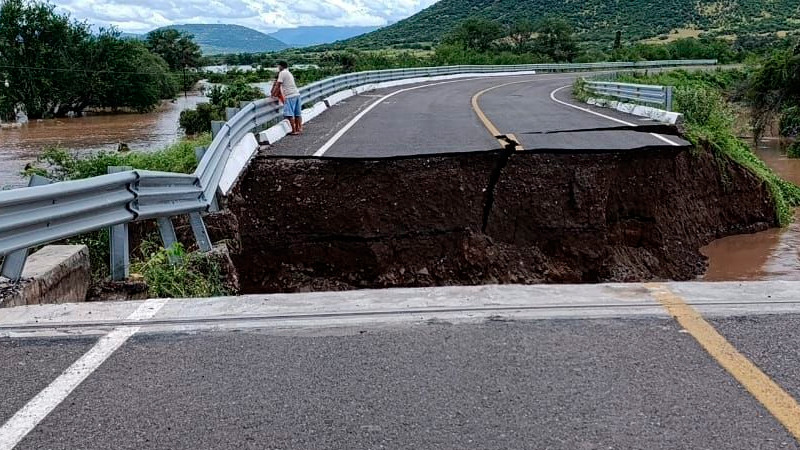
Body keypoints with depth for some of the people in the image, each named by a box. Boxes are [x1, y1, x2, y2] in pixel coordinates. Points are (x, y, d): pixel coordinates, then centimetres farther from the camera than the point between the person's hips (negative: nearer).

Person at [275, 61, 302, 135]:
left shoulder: (282, 73, -4)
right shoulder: (289, 73, 22)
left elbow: (278, 85, -7)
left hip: (290, 96, -9)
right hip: (297, 94, 9)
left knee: (289, 114, -8)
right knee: (297, 114, 12)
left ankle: (294, 131, -10)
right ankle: (299, 128, 16)